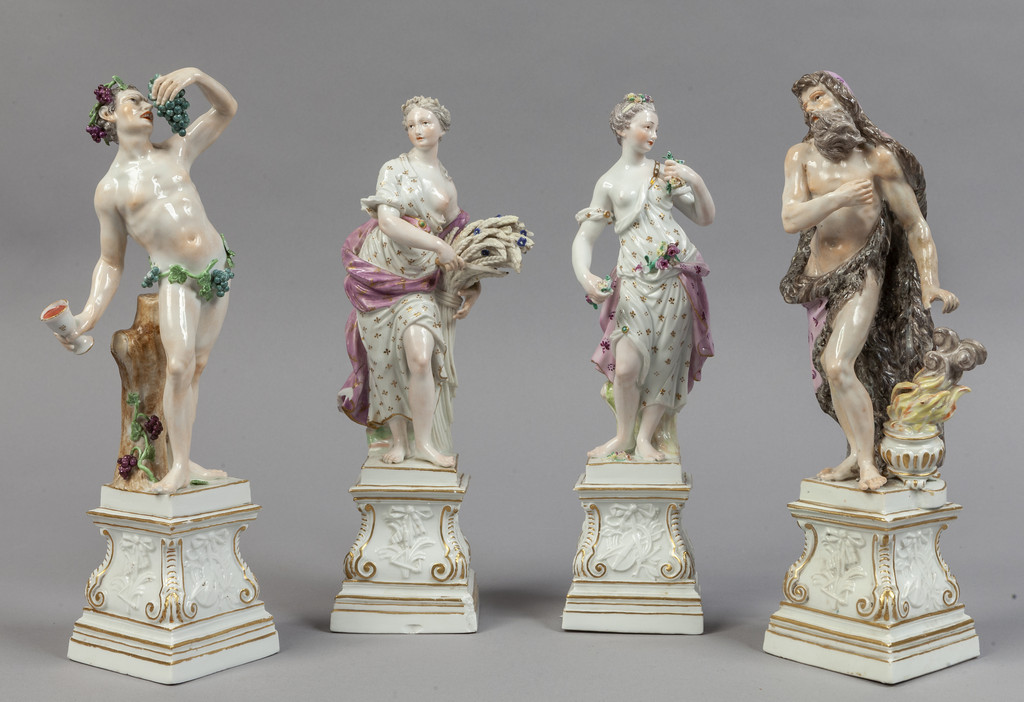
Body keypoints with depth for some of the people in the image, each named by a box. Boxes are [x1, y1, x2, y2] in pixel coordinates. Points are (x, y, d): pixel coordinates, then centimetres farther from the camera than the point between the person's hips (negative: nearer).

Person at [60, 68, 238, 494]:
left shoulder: (176, 152, 10)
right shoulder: (110, 189, 1)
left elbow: (227, 110, 9)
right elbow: (111, 262, 3)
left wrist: (195, 75, -10)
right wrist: (91, 312, -11)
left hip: (217, 268, 4)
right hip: (175, 278, -4)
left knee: (196, 366, 5)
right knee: (179, 364, -20)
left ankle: (186, 460, 12)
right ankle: (178, 465, -12)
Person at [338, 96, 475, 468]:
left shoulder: (447, 183, 14)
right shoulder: (394, 169, -1)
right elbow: (388, 221, -15)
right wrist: (438, 245, -19)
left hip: (418, 279, 2)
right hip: (380, 269, -2)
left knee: (420, 356, -17)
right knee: (386, 360, 0)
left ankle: (424, 441, -4)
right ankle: (398, 440, 15)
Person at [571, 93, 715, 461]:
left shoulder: (665, 172, 12)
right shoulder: (609, 183, 7)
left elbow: (705, 217, 13)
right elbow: (584, 237, 3)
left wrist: (696, 181, -4)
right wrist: (584, 275, -15)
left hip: (674, 277, 2)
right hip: (635, 281, -2)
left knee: (665, 361, 0)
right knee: (626, 366, -13)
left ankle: (646, 436, 15)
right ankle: (623, 435, 9)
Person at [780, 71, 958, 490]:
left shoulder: (877, 157, -10)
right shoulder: (801, 157, -2)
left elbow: (915, 224, -5)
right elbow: (791, 219, -15)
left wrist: (930, 283, -13)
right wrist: (840, 196, -29)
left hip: (862, 275, -5)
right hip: (819, 278, 5)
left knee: (838, 363, -23)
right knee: (826, 372, 12)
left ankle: (867, 462, -10)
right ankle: (858, 454, 31)